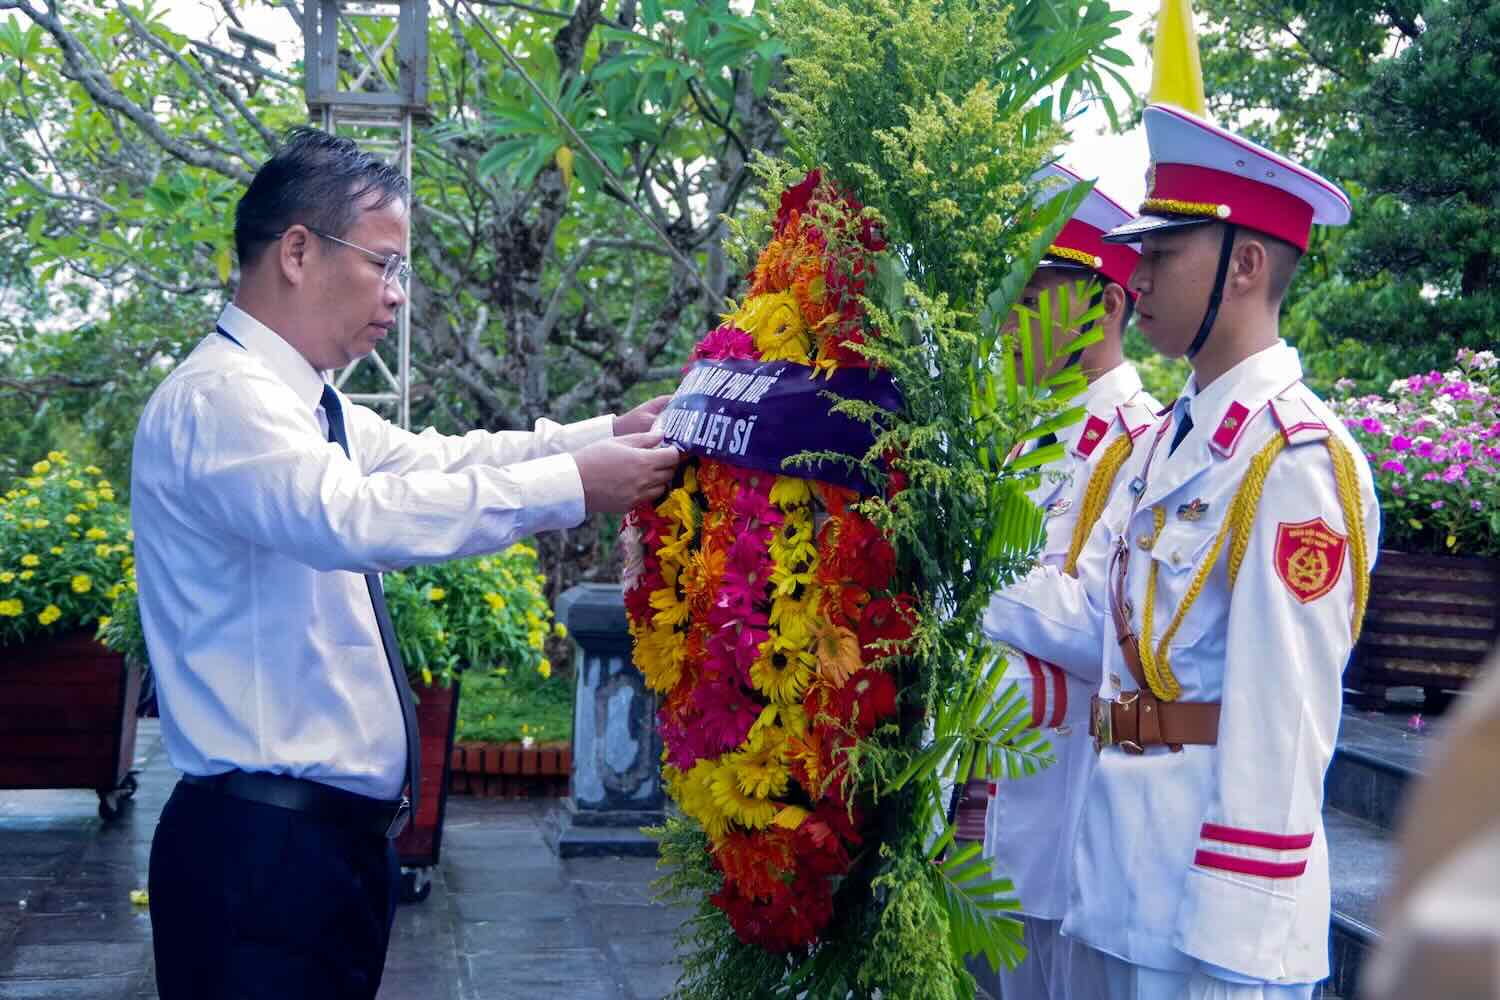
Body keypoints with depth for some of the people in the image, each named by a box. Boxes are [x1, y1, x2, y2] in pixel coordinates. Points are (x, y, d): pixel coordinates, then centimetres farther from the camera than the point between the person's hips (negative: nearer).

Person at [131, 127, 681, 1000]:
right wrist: (570, 486, -28)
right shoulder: (218, 398, -17)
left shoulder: (309, 407, 14)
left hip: (339, 830, 9)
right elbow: (352, 517, -31)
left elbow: (436, 460, 19)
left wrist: (610, 434, 8)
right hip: (263, 850, -9)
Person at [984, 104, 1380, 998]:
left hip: (1209, 890, -9)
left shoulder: (1297, 457, -18)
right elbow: (1087, 613, 8)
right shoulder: (1168, 440, 12)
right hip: (1121, 878, 9)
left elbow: (1284, 726, -21)